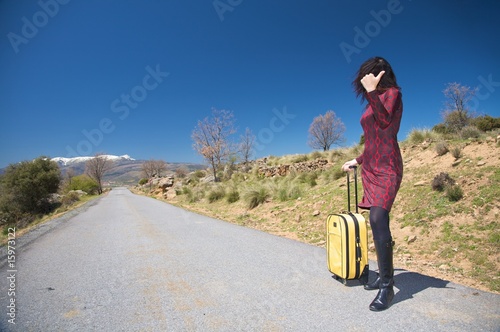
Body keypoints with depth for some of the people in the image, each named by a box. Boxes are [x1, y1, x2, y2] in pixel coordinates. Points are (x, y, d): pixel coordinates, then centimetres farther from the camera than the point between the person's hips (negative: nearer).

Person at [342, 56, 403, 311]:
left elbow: (386, 122, -22)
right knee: (377, 223, 7)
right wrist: (357, 161, 28)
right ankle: (384, 275, 18)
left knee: (378, 219, -20)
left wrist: (371, 91, -21)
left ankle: (387, 286, -11)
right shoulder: (373, 102, 20)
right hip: (370, 167, 8)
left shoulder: (392, 93, -1)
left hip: (386, 167, -8)